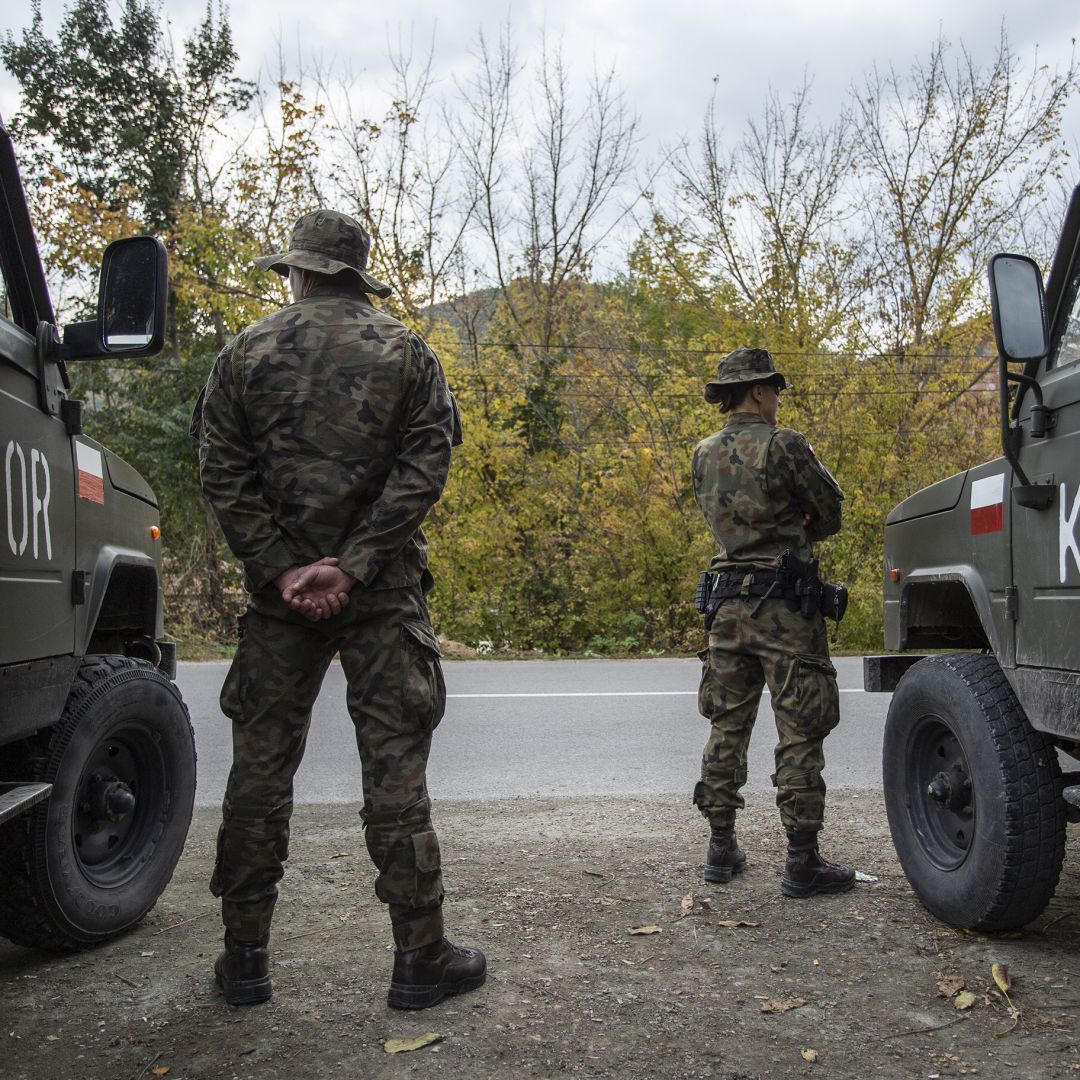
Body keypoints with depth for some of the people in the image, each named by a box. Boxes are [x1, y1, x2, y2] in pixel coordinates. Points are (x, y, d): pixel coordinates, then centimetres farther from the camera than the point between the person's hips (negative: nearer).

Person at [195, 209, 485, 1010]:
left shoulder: (246, 355, 5)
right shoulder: (406, 354, 3)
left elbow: (224, 477, -2)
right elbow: (425, 469, -8)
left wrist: (281, 570, -6)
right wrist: (351, 566, -11)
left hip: (280, 593, 1)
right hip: (383, 594, -1)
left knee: (261, 765, 9)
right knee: (395, 770, 3)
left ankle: (245, 958, 17)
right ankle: (421, 958, 9)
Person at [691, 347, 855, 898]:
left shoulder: (703, 454, 9)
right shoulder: (782, 445, -11)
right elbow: (831, 511, -3)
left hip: (727, 601, 7)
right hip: (784, 604, -6)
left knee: (727, 726, 13)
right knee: (799, 733, -1)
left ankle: (722, 849, 19)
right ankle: (802, 862, 2)